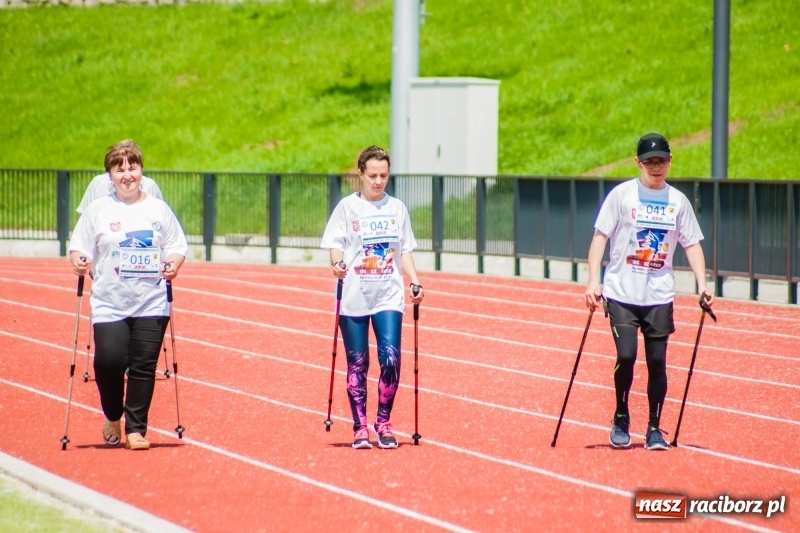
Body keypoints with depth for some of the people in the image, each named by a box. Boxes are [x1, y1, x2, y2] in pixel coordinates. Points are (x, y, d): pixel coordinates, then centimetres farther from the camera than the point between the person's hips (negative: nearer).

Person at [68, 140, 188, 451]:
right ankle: (112, 416, 15)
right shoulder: (97, 210, 7)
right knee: (109, 360, -12)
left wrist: (173, 265, -9)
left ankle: (136, 429, 9)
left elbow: (178, 246, 11)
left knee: (144, 366, -2)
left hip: (152, 304, 1)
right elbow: (79, 247, 6)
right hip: (109, 303, -1)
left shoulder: (158, 209, 9)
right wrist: (78, 261, -15)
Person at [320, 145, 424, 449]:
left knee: (390, 359, -10)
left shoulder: (397, 208, 9)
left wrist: (415, 282, 2)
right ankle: (360, 428, 9)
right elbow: (335, 243, -1)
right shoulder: (348, 207, 2)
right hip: (354, 296, -1)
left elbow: (405, 250, 13)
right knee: (357, 364, 1)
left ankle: (384, 424, 3)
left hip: (389, 297, 1)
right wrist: (337, 262, -22)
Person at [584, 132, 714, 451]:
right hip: (621, 293, -2)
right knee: (626, 355, -13)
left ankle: (654, 429, 11)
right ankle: (621, 419, 9)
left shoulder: (678, 200, 6)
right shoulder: (621, 195, -2)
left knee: (657, 361, -2)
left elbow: (692, 244, 9)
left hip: (659, 296, 2)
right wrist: (593, 281, -12)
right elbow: (600, 237, -3)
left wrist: (702, 284, -3)